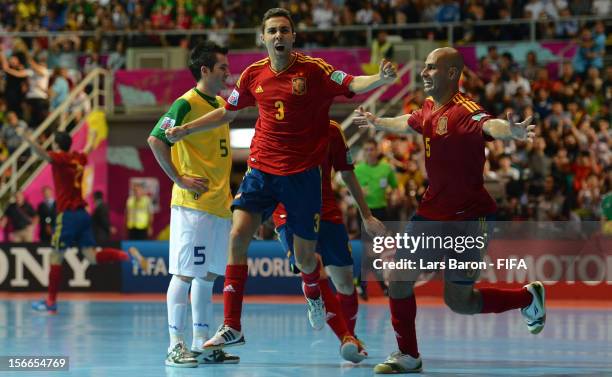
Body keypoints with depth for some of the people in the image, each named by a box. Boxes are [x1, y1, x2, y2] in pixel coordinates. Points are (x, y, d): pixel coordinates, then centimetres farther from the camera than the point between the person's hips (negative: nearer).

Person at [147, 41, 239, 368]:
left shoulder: (222, 104, 15)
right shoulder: (186, 104, -10)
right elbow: (155, 140, -17)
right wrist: (179, 178, -15)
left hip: (219, 204, 8)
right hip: (193, 205, -8)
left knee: (208, 275, 10)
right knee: (185, 273, -6)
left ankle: (202, 344, 15)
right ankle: (175, 346, -4)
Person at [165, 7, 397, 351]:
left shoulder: (314, 70, -9)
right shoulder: (254, 75, 3)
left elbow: (353, 84, -23)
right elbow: (227, 112, 19)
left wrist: (382, 78, -43)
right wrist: (185, 130, 16)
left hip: (303, 175, -3)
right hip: (261, 170, 3)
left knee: (305, 257, 4)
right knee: (238, 236, -15)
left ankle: (313, 293, 45)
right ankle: (232, 328, -9)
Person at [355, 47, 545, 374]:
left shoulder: (464, 111, -23)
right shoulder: (429, 109, 4)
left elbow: (490, 125, -46)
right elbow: (408, 124, 29)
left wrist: (512, 131, -69)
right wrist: (377, 122, 47)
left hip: (468, 217, -8)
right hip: (432, 210, 8)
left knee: (458, 302, 1)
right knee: (398, 277, 1)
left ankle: (529, 297, 26)